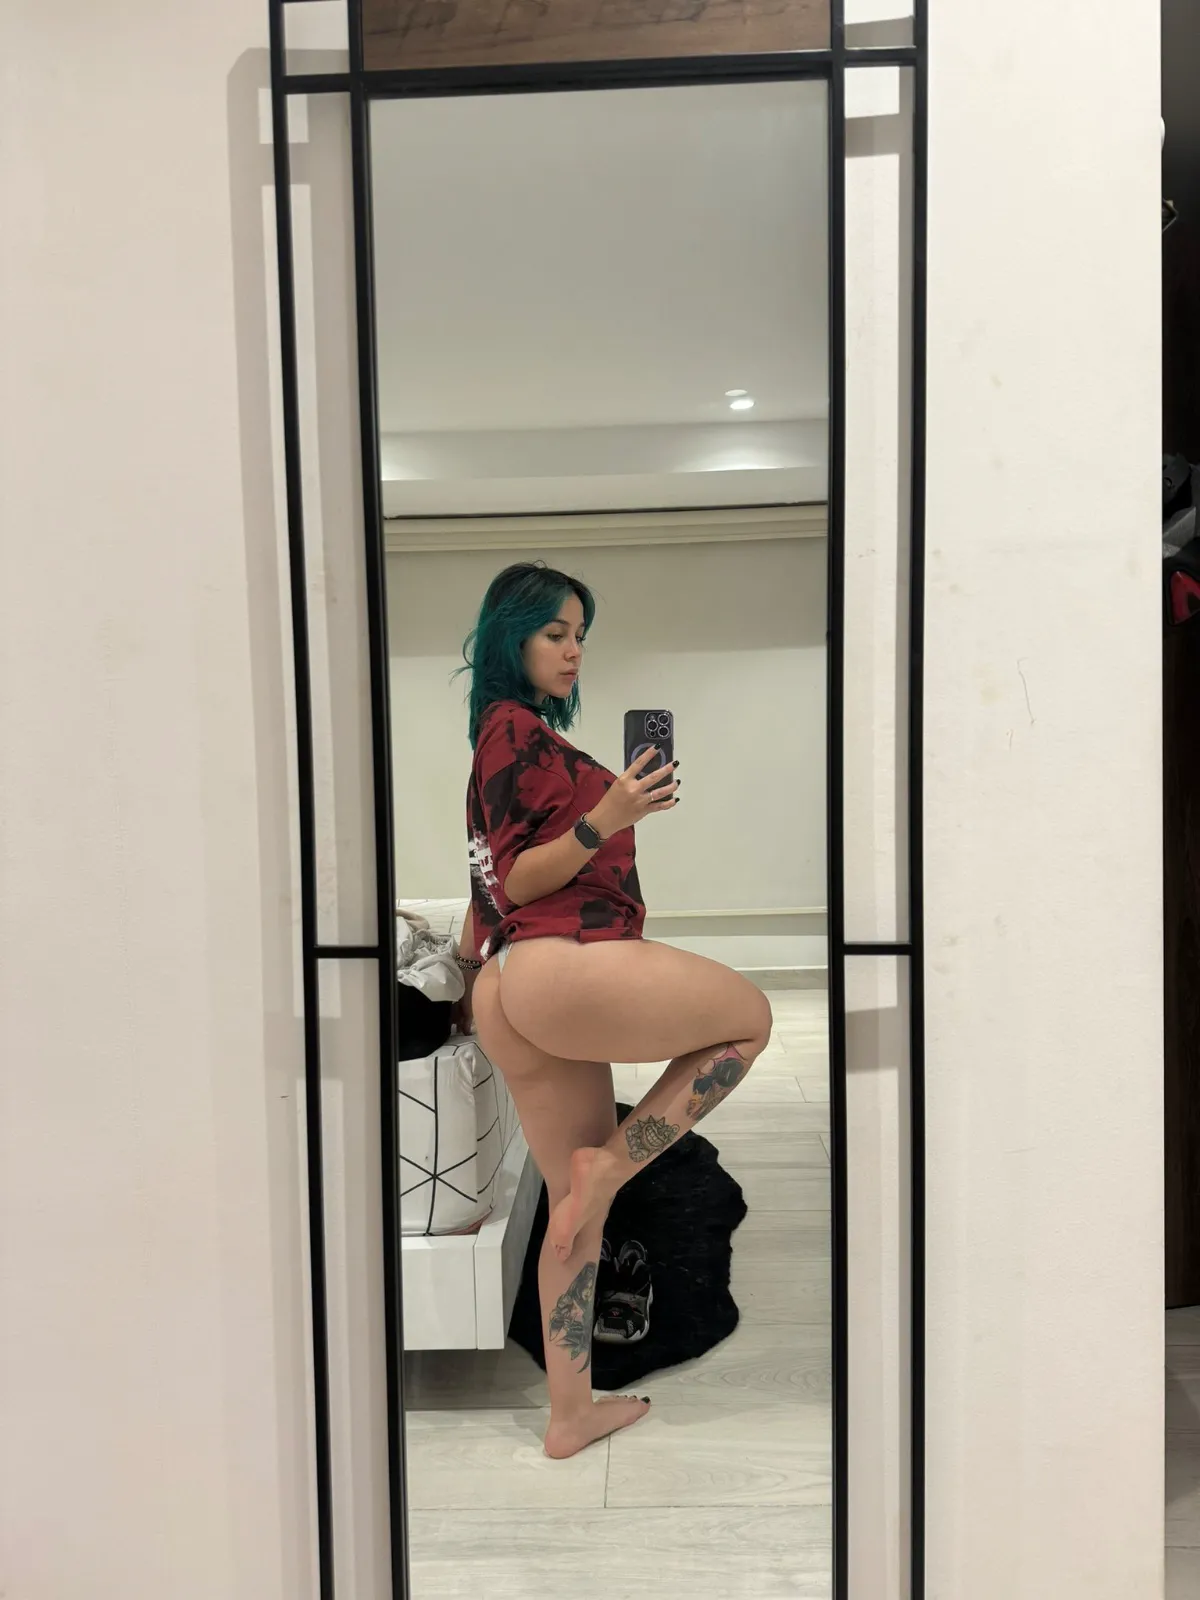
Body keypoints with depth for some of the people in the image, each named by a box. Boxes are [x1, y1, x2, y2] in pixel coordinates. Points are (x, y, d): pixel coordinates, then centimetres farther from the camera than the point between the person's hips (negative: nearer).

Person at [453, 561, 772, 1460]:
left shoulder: (517, 733, 27)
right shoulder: (516, 726, -2)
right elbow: (518, 882, -9)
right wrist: (605, 821, -21)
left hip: (513, 994, 10)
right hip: (560, 970, -10)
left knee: (576, 1205, 14)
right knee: (750, 1015, 5)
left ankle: (572, 1413, 23)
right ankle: (609, 1166, -1)